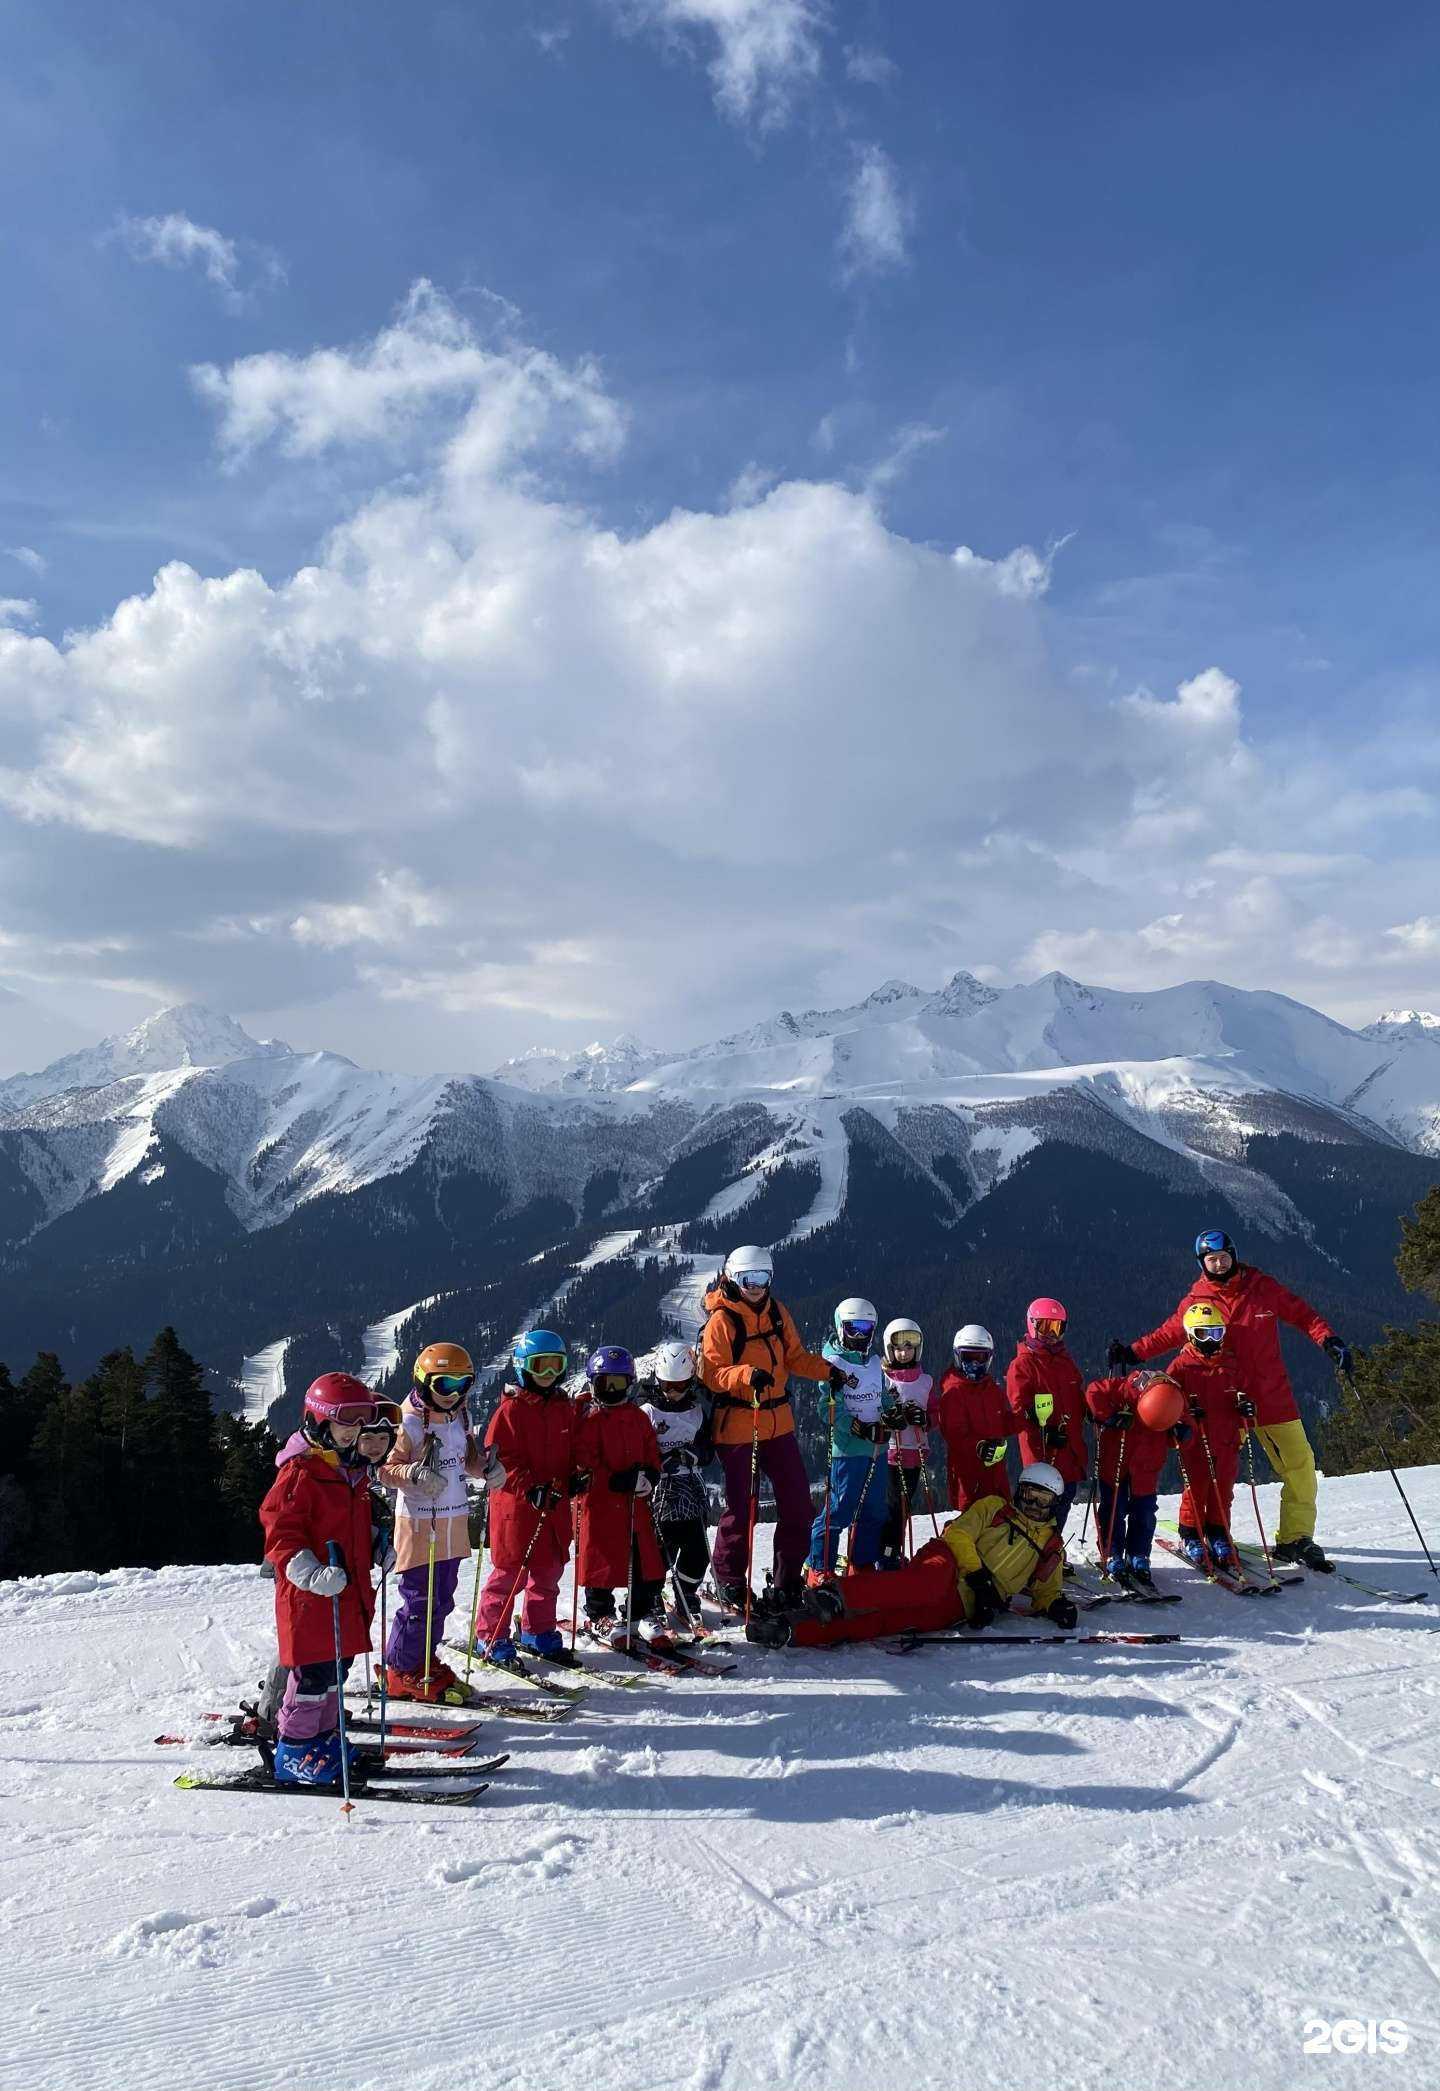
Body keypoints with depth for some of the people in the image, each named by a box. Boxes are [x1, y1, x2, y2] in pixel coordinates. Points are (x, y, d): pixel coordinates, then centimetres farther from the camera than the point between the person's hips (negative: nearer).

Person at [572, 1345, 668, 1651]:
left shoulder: (638, 1416, 14)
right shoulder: (587, 1417, -4)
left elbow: (652, 1453, 15)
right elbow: (584, 1460, -12)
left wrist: (648, 1475, -6)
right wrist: (615, 1480, -21)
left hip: (635, 1501, 5)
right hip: (599, 1500, -5)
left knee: (647, 1559, 5)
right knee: (602, 1559, 1)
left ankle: (642, 1614, 20)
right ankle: (599, 1618, 17)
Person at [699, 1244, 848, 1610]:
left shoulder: (778, 1313, 8)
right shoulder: (721, 1320, -11)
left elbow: (795, 1357, 15)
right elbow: (711, 1374, -16)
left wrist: (827, 1371, -1)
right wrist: (746, 1374, -33)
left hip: (777, 1423, 6)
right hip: (736, 1427, -6)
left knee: (797, 1499, 9)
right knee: (740, 1507, 1)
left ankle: (788, 1576, 24)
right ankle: (728, 1580, 19)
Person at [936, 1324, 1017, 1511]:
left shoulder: (993, 1387, 12)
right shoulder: (953, 1391, -9)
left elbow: (1005, 1423, 15)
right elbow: (954, 1433, -17)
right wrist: (978, 1446, -31)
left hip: (995, 1464, 7)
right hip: (967, 1466, -7)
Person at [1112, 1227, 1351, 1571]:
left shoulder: (1262, 1286, 0)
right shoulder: (1197, 1299, -1)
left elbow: (1301, 1313, 8)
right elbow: (1168, 1334, 7)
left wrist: (1328, 1339, -8)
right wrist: (1133, 1352, -4)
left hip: (1273, 1396, 2)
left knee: (1300, 1465, 1)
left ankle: (1294, 1539, 14)